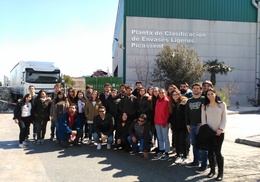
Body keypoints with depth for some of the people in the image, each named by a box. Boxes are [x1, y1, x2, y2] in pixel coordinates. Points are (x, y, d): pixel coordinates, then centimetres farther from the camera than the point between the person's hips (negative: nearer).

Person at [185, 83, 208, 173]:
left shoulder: (204, 100, -4)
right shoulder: (189, 101, 14)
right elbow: (187, 113, 17)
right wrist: (187, 124, 9)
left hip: (200, 126, -6)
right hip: (192, 126, 6)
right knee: (194, 145, 14)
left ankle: (204, 165, 2)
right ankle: (196, 161, 26)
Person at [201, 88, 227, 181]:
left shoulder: (222, 104, 2)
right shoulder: (204, 106, 7)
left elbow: (224, 118, 0)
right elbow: (203, 119, 6)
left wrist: (221, 129, -10)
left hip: (219, 132, -2)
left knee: (217, 152, -5)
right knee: (210, 152, 5)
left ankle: (220, 172, 7)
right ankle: (212, 170, 20)